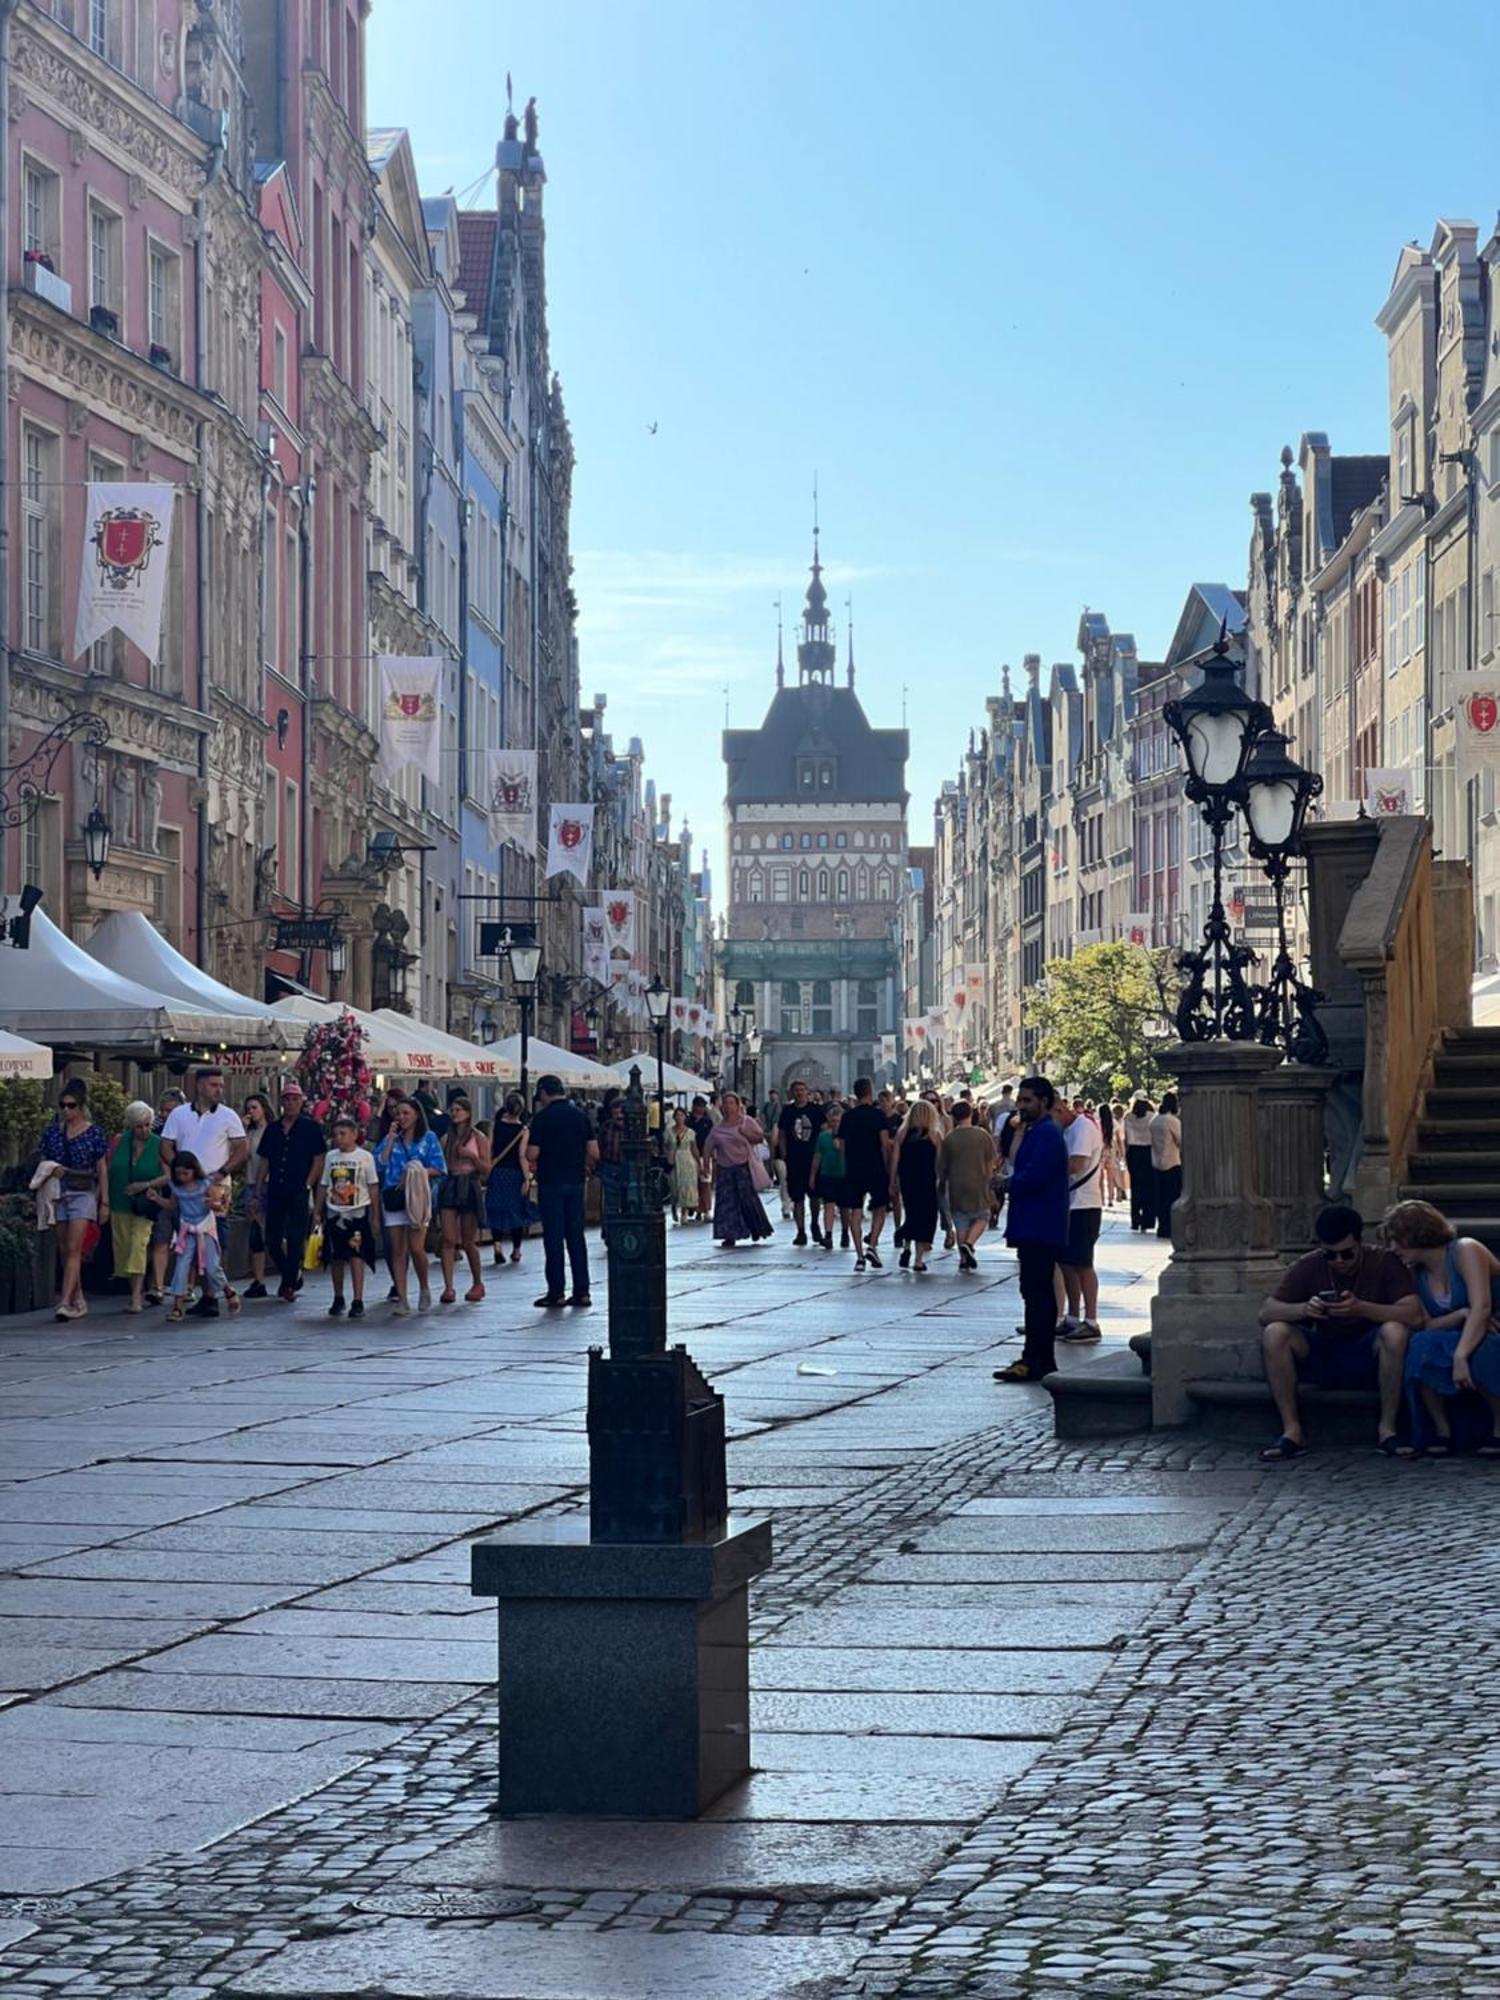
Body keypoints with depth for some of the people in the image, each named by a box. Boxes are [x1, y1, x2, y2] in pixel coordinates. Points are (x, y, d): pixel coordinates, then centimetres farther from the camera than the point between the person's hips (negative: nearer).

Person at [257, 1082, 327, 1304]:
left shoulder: (311, 1128, 0)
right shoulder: (272, 1129, 13)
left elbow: (318, 1160, -2)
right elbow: (264, 1161, 14)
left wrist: (308, 1186, -10)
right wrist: (260, 1189, 6)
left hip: (299, 1192, -4)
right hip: (276, 1192, 5)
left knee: (295, 1240, -5)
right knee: (272, 1240, 3)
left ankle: (289, 1285, 3)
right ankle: (293, 1275, 24)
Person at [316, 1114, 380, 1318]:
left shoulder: (365, 1157, -2)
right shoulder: (330, 1157, 8)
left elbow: (373, 1187, -1)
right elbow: (323, 1186, 12)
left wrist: (375, 1216, -2)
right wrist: (318, 1213, 9)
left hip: (357, 1212, -4)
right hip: (334, 1213, 4)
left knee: (356, 1256, -10)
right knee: (336, 1257, 7)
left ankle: (358, 1302, -11)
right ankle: (338, 1299, 20)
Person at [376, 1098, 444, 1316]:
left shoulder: (428, 1139, 7)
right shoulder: (390, 1138, 15)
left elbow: (437, 1169, 0)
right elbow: (380, 1164, 2)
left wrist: (415, 1174, -12)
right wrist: (391, 1140, 0)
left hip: (418, 1198, -3)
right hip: (393, 1198, 3)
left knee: (416, 1248, -12)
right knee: (397, 1250, 0)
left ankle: (424, 1289, 11)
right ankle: (401, 1299, 1)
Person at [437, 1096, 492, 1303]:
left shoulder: (478, 1138, 0)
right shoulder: (446, 1138, 11)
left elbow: (486, 1168, -3)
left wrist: (471, 1156, -17)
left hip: (470, 1187, -3)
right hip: (449, 1187, 3)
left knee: (468, 1242, 5)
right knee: (448, 1239, -9)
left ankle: (477, 1283, 24)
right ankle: (448, 1287, -13)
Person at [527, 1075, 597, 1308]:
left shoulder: (543, 1117, -10)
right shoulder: (579, 1115, 4)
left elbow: (532, 1155, -13)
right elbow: (594, 1153, 3)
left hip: (551, 1182, -5)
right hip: (575, 1182, 5)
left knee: (554, 1238, 0)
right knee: (576, 1236, 9)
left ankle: (556, 1292, 1)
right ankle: (581, 1291, 8)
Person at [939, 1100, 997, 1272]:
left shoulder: (949, 1139, -4)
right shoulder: (982, 1135, -5)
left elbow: (942, 1166, 3)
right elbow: (990, 1163, 0)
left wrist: (942, 1184, 19)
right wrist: (988, 1179, 16)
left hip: (956, 1187, 1)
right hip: (978, 1186, -1)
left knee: (961, 1224, 8)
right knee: (981, 1218, 13)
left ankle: (964, 1259, 6)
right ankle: (969, 1244, -11)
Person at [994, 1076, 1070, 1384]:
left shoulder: (1046, 1134, -14)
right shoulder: (1035, 1131, 19)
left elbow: (1031, 1178, -23)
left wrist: (1008, 1184, -6)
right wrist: (1013, 1184, 3)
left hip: (1039, 1229, -11)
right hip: (1035, 1228, 11)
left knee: (1036, 1293, -11)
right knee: (1040, 1293, 13)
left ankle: (1034, 1361, -12)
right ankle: (1043, 1359, 18)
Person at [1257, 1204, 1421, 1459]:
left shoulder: (1385, 1262, -11)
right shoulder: (1309, 1266, -4)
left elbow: (1414, 1314, -23)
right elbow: (1266, 1312, -9)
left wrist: (1360, 1308, -36)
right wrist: (1304, 1309, -30)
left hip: (1368, 1358, -2)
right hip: (1321, 1358, 2)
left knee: (1395, 1332, -33)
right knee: (1274, 1333, -23)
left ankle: (1387, 1428, -19)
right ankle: (1292, 1432, -18)